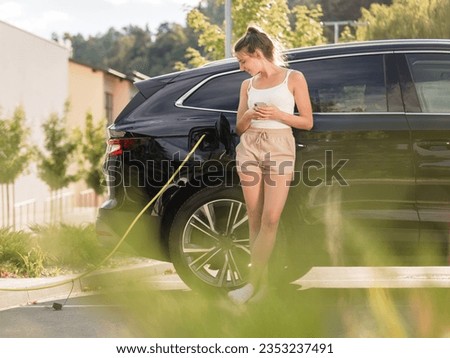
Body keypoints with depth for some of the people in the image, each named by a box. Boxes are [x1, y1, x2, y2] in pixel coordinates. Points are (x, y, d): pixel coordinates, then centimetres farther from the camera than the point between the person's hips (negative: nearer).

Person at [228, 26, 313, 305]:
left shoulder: (293, 78, 3)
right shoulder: (248, 85, 14)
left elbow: (307, 122, 2)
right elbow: (240, 127, 15)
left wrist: (277, 114, -13)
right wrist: (249, 115, -7)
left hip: (280, 148, -4)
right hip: (249, 148, 4)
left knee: (270, 219, -12)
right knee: (255, 218, 0)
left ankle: (253, 283, -10)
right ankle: (262, 282, 3)